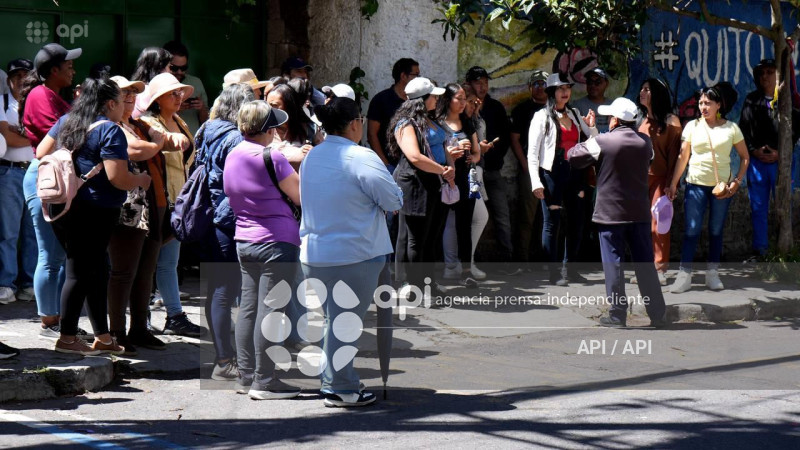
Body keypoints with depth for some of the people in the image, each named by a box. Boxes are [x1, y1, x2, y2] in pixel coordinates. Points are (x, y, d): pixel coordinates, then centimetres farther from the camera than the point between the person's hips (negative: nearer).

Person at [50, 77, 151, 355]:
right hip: (93, 213, -8)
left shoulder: (66, 122, 11)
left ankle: (102, 338, 21)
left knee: (96, 269, 15)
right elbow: (118, 178, -19)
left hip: (63, 206, 8)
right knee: (81, 272, -1)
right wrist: (142, 180, -1)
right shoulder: (110, 130, -12)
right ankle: (67, 338, 4)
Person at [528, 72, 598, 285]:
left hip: (575, 173, 6)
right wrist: (536, 182, -15)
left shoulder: (574, 114, 14)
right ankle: (554, 272, 1)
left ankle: (569, 268, 21)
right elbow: (532, 152, -7)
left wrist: (591, 126, 0)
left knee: (576, 220, 9)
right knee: (552, 223, -4)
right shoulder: (542, 116, -3)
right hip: (552, 173, -6)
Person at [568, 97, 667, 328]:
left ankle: (617, 315, 1)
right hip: (639, 212, 4)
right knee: (645, 263, 8)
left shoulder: (601, 142, -11)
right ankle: (657, 314, 10)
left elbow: (573, 156, -2)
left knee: (613, 263, 2)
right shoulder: (645, 142, 3)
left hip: (610, 212, -4)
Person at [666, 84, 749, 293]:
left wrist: (737, 181, -4)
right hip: (696, 184, 0)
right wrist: (673, 183, -1)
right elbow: (683, 157, 3)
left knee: (716, 231, 7)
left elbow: (745, 157, 7)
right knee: (691, 231, -5)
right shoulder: (692, 126, 2)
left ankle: (712, 274, 15)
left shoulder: (731, 128, 1)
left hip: (722, 186, 0)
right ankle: (684, 275, -4)